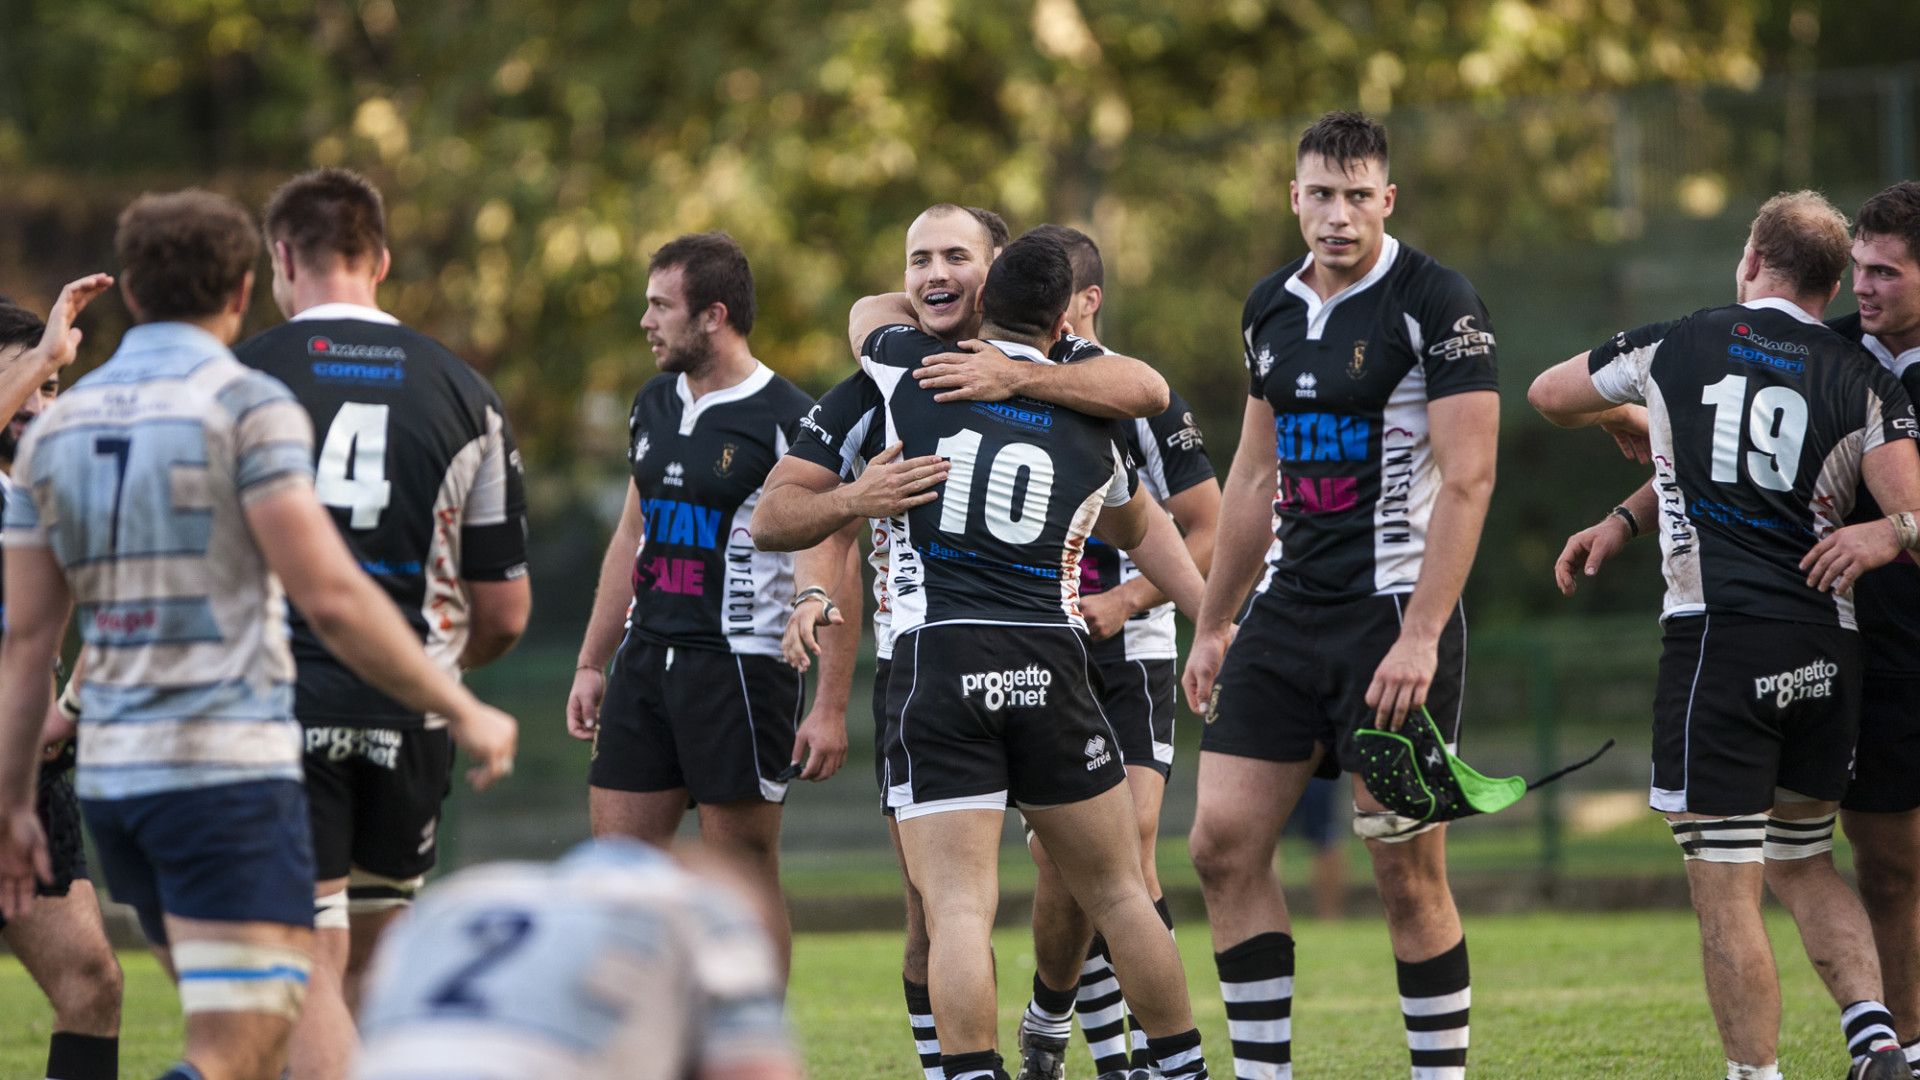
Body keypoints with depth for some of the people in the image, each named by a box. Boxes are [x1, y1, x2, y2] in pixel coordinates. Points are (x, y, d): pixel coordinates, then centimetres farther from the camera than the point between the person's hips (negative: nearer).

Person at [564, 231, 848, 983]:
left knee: (745, 871, -3)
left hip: (740, 667, -7)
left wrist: (830, 706, -16)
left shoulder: (788, 422, -11)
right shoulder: (654, 407, 12)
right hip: (648, 660, 7)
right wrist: (591, 664, 18)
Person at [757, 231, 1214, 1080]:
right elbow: (1140, 531, 29)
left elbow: (866, 312, 28)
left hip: (934, 661, -2)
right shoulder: (1094, 423, 10)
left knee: (957, 907, -8)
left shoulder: (914, 370, 3)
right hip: (1050, 661, 2)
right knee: (1117, 892, 15)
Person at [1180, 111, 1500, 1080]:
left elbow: (1468, 477, -15)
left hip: (1395, 611, -7)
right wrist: (1213, 624, 21)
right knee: (1224, 844, 1)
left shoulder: (1435, 303, -10)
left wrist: (1420, 636, -21)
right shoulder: (1271, 308, 12)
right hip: (1289, 606, 7)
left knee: (1407, 871, -6)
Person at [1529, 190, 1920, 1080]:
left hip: (1718, 640, -4)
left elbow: (1547, 396, 24)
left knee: (1725, 895, -2)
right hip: (1827, 652, 4)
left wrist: (1630, 419, 41)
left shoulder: (1672, 348, 6)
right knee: (1804, 865, 20)